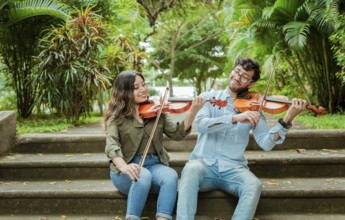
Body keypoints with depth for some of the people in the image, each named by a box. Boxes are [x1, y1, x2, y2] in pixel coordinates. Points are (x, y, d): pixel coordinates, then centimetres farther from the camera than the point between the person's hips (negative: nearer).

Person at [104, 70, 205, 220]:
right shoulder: (116, 117, -1)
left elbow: (177, 134, -1)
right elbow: (111, 145, -17)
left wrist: (193, 112, -18)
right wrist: (123, 167, -39)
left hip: (155, 165, 3)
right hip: (129, 169, -2)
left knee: (171, 176, -30)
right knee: (143, 177, -36)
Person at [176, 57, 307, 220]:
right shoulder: (208, 97, 8)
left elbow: (266, 143, -5)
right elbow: (201, 124, -14)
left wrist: (287, 120, -19)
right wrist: (235, 118, -26)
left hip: (233, 168, 1)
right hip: (204, 163, -1)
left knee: (254, 185, -30)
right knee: (191, 169, -35)